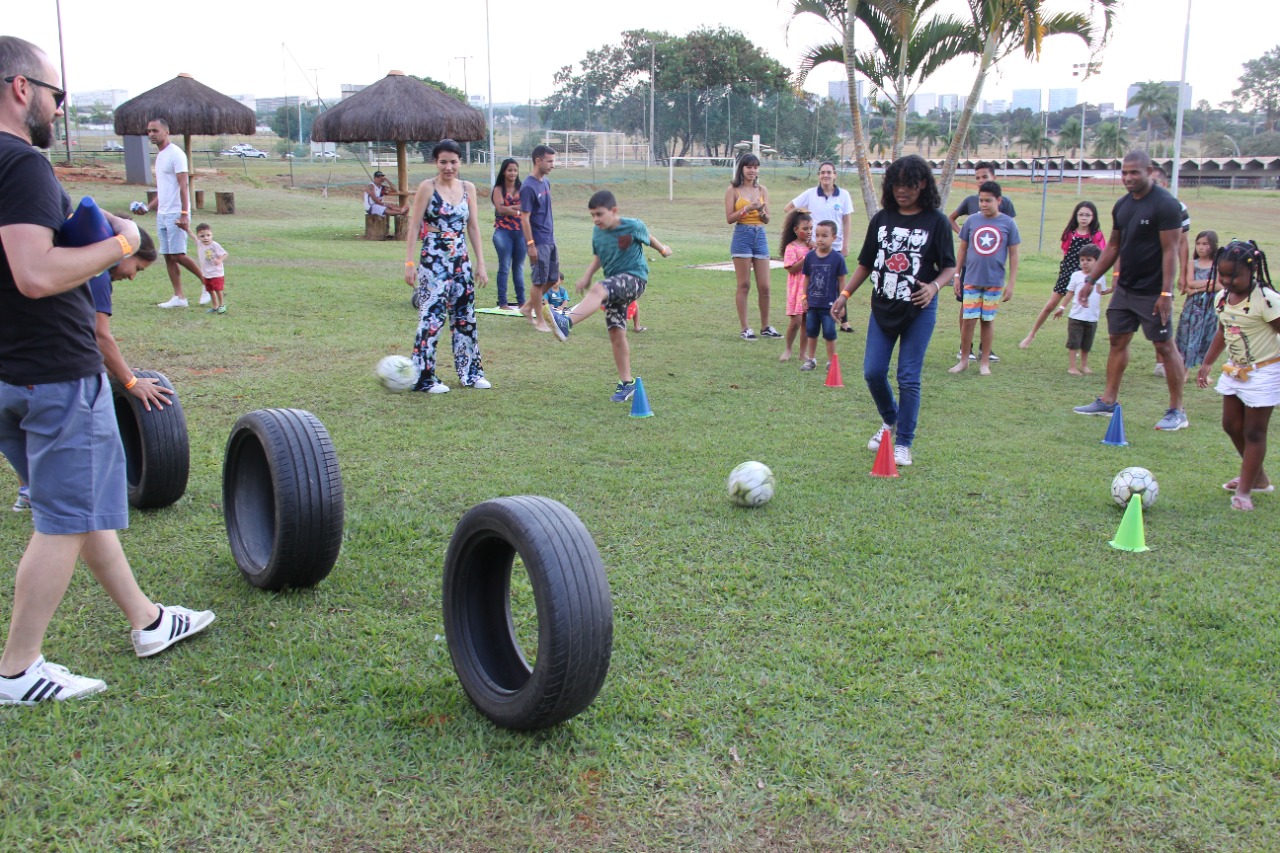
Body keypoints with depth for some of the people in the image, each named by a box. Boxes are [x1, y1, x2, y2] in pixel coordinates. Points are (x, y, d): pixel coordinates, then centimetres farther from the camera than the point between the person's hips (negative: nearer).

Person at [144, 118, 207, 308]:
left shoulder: (175, 154, -10)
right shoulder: (159, 156, 17)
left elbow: (183, 186, -17)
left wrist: (184, 214, -24)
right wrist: (148, 206, 17)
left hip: (176, 214, -9)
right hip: (162, 214, 9)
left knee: (177, 255, -11)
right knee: (168, 256, 5)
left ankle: (206, 282, 6)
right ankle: (178, 297, 8)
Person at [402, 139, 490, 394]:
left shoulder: (468, 188, 8)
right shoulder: (427, 187, -5)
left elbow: (473, 226, 11)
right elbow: (414, 225, -6)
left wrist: (480, 263, 8)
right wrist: (409, 262, -12)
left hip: (461, 261, 5)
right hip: (433, 262, -5)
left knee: (465, 316, 10)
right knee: (432, 317, -7)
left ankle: (470, 372, 22)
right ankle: (423, 377, 1)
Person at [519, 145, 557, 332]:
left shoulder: (546, 182, 11)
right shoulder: (528, 187, -15)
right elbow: (524, 218, -16)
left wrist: (552, 235, 18)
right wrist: (530, 244, -18)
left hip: (550, 240, 9)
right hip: (538, 242, -9)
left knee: (553, 278, 12)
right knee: (539, 281, -1)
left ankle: (527, 307, 28)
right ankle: (539, 320, 9)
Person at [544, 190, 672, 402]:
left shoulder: (633, 226, -9)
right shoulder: (597, 232, 5)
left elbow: (648, 238, 12)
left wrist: (663, 250, 31)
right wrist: (587, 275, 4)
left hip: (634, 279, -6)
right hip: (614, 285, 6)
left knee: (598, 290, -34)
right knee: (616, 332, 0)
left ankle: (566, 322, -56)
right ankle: (626, 383, 11)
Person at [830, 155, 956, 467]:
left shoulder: (936, 221, -5)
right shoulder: (881, 219, 5)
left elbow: (949, 267, -3)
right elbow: (866, 263, 12)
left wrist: (934, 286, -22)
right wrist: (845, 294, 5)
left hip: (919, 311, -4)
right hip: (882, 308, 4)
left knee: (908, 378, -2)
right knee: (872, 372, 1)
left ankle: (903, 444, 11)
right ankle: (889, 421, 30)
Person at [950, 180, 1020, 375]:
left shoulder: (1008, 223, -1)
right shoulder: (971, 221, 2)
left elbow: (1013, 254, 2)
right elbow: (962, 249, 10)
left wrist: (1012, 283, -1)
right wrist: (956, 275, 7)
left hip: (995, 282, -1)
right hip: (971, 280, 1)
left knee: (988, 320, 6)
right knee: (968, 320, -1)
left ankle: (984, 362, 16)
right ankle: (964, 360, 12)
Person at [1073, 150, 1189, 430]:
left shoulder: (1165, 205, -14)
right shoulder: (1122, 205, 9)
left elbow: (1170, 250, -17)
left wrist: (1166, 293, -22)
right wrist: (1091, 280, 15)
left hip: (1152, 292, -7)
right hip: (1125, 288, 8)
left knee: (1164, 345, -1)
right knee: (1117, 340, 10)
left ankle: (1177, 411, 6)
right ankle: (1108, 401, 18)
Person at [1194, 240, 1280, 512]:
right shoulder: (1224, 298, 2)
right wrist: (1207, 364, 18)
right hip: (1235, 370, 8)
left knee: (1254, 431, -1)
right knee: (1231, 425, 14)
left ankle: (1245, 491, 6)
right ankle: (1257, 477, 33)